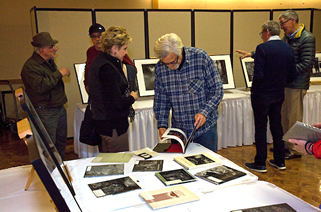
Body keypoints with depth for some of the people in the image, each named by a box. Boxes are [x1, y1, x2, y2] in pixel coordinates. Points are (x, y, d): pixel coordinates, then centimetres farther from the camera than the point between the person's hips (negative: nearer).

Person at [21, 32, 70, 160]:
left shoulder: (50, 62, 13)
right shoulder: (30, 66, -18)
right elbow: (40, 86, -31)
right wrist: (59, 74, -25)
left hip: (60, 108, 9)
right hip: (46, 112, -9)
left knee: (61, 142, 18)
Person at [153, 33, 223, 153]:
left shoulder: (201, 58, -14)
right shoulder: (160, 68, -5)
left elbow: (217, 91, -9)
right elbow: (161, 99, 5)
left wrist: (204, 112, -21)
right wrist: (162, 124, -6)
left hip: (205, 128, -2)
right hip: (178, 130, 2)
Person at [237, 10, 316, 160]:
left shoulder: (307, 39, -13)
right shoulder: (287, 37, 13)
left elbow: (306, 64, -19)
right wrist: (252, 54, 11)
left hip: (297, 85, -8)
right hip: (284, 83, 8)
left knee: (294, 119, 0)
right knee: (283, 116, 15)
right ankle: (285, 145, 28)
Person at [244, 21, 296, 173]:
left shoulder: (262, 48, -16)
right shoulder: (288, 49, 4)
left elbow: (258, 74, -20)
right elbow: (292, 75, 6)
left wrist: (254, 90, -4)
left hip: (262, 94, -6)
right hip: (279, 94, 6)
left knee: (260, 128, 3)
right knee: (277, 126, 17)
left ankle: (260, 163, 12)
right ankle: (280, 161, 26)